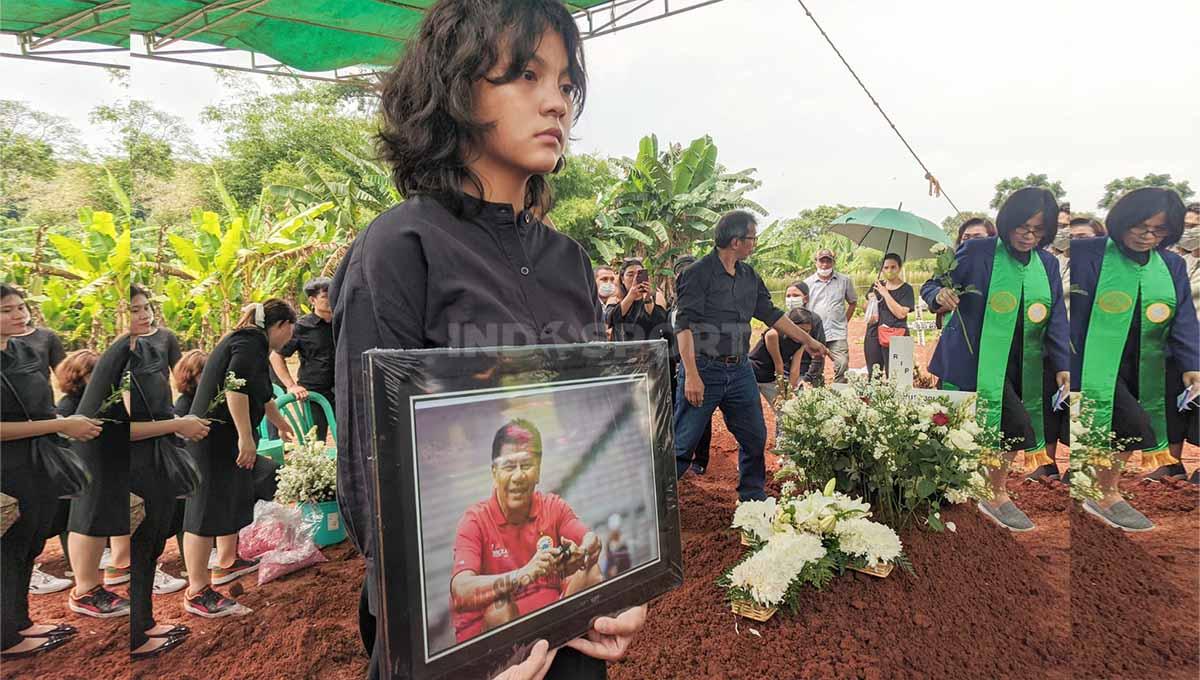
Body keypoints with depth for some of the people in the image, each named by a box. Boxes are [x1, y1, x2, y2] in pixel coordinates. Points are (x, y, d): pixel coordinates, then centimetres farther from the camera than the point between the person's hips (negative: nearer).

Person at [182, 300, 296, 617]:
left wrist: (280, 423, 47)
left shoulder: (248, 339, 19)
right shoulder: (252, 342, -13)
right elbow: (235, 387, -28)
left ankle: (227, 563, 37)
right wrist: (246, 437, -27)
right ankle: (197, 593, 1)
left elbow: (262, 395, 34)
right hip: (216, 438, -11)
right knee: (208, 508, -5)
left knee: (235, 499, 21)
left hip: (225, 438, 11)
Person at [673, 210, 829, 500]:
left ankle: (753, 498, 31)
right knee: (682, 444, -3)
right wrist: (691, 375, -24)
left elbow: (771, 314, 20)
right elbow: (684, 325, -17)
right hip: (704, 369, -7)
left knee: (755, 438, 13)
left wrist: (808, 341, 21)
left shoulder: (749, 276, 11)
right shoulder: (699, 273, -11)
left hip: (740, 370, 7)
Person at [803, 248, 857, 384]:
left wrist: (845, 321, 9)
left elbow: (853, 302, 18)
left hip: (838, 333, 0)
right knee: (815, 370, 6)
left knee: (842, 365, -12)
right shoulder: (807, 283, 6)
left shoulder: (844, 281, 8)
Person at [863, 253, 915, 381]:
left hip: (894, 337, -5)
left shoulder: (906, 289, 0)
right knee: (872, 376, 6)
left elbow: (901, 313, -13)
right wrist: (869, 301, 4)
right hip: (874, 334, 5)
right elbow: (867, 307, 27)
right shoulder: (877, 285, 14)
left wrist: (886, 294, -11)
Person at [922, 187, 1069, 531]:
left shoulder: (1048, 265, 10)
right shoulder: (977, 253, -6)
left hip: (1023, 368, 6)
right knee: (1016, 428, -14)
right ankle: (998, 498, 6)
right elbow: (930, 286, -2)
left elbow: (1056, 320, 10)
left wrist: (1061, 364, 0)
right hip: (977, 361, -6)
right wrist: (940, 295, -26)